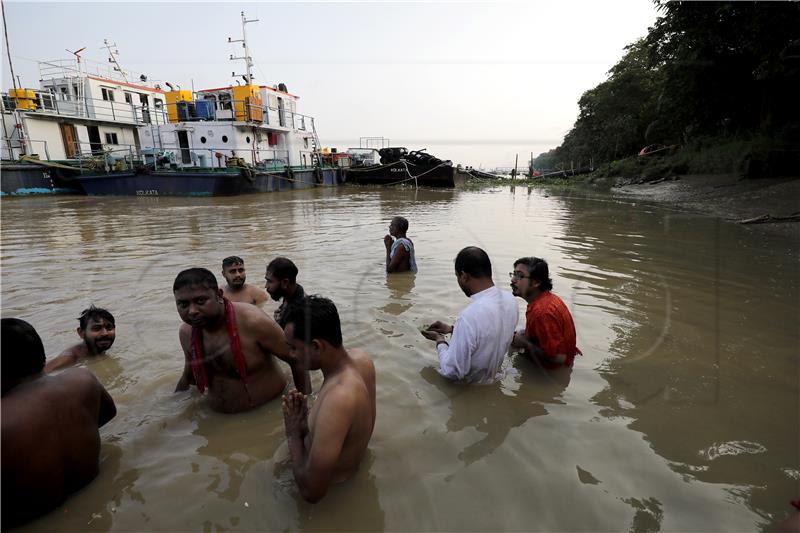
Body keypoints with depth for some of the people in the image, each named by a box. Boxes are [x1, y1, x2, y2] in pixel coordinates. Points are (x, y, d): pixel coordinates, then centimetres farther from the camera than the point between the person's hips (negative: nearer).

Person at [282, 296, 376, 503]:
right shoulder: (360, 357, -16)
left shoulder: (338, 400, -41)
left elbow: (311, 491, -32)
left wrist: (294, 435, -20)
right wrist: (310, 419, -10)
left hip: (336, 491, -6)